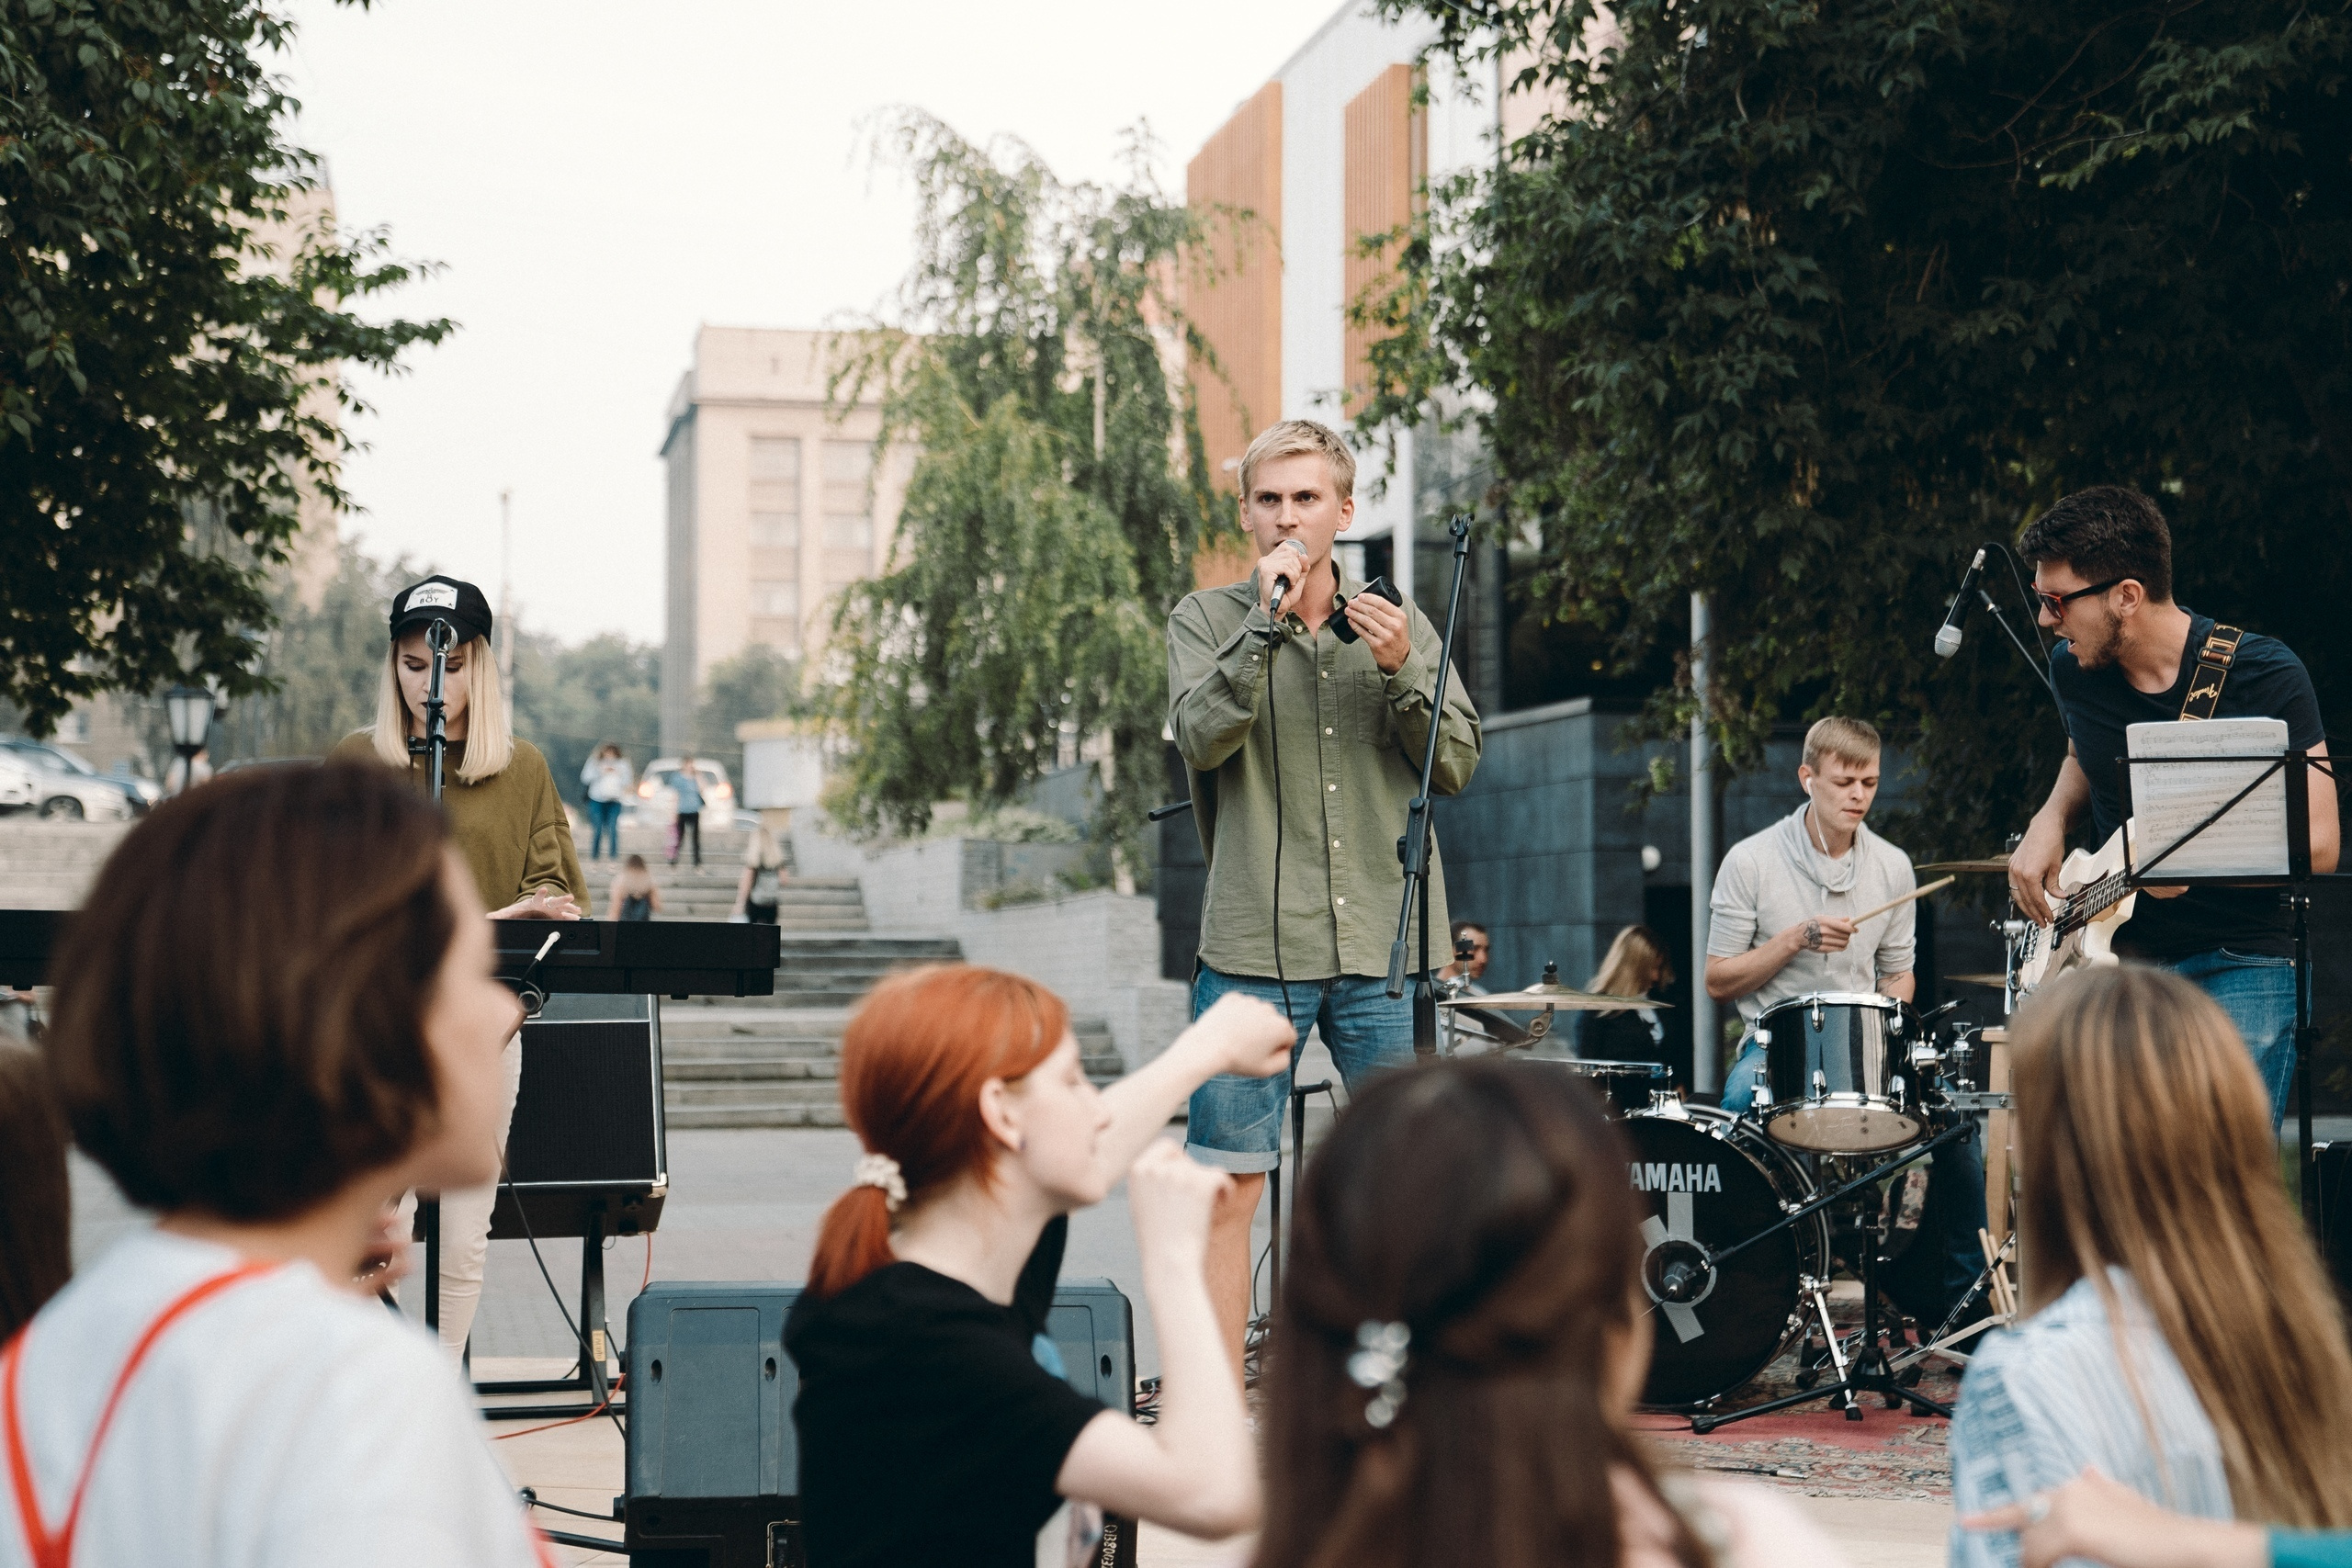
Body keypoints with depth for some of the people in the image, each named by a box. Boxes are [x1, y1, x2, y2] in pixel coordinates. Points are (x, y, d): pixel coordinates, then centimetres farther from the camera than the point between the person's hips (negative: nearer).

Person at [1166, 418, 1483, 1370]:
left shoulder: (1401, 625, 12)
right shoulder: (1207, 621, 5)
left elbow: (1457, 767, 5)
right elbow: (1202, 738, -12)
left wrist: (1401, 672, -10)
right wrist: (1268, 622, -18)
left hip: (1387, 945, 2)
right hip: (1253, 946, -2)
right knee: (1229, 1184, -1)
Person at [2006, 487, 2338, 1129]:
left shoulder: (2265, 676, -13)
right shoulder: (2073, 667, 2)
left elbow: (2320, 844, -12)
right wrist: (2050, 821, 4)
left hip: (2240, 969, -4)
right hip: (2116, 958, 4)